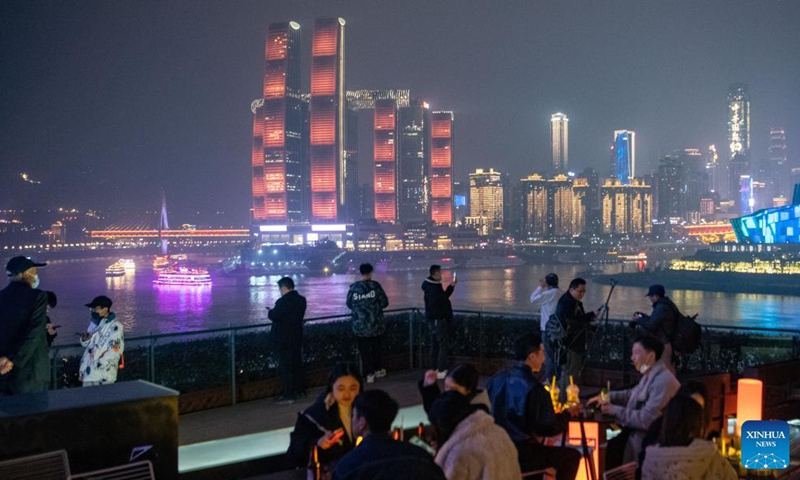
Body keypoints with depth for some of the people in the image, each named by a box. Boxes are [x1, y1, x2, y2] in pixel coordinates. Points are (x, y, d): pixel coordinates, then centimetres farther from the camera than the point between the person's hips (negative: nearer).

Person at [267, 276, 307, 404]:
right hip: (297, 337, 8)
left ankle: (288, 395, -2)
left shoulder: (283, 301, -20)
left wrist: (271, 311, 2)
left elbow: (274, 316, -18)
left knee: (285, 368, -3)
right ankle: (299, 390, 24)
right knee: (297, 364, 16)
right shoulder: (301, 300, 7)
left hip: (284, 340, -8)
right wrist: (275, 311, 14)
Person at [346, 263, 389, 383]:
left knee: (364, 350, 8)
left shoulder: (353, 287, -5)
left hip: (360, 325, 0)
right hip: (375, 324, 0)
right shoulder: (375, 286, -10)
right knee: (376, 348, 19)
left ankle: (369, 374, 7)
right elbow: (384, 303, -7)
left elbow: (349, 304, 5)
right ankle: (378, 370, 28)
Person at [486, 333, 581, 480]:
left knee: (539, 447, 34)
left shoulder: (495, 379, 0)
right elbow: (550, 428, -14)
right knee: (572, 456, 7)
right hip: (520, 455, -7)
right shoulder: (534, 388, -19)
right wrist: (568, 414, 6)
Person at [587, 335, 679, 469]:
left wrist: (615, 410, -19)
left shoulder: (663, 381, -25)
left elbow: (647, 420, -27)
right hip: (640, 431, 9)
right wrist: (607, 397, 13)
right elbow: (634, 394, 27)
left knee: (612, 446, -15)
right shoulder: (650, 375, 8)